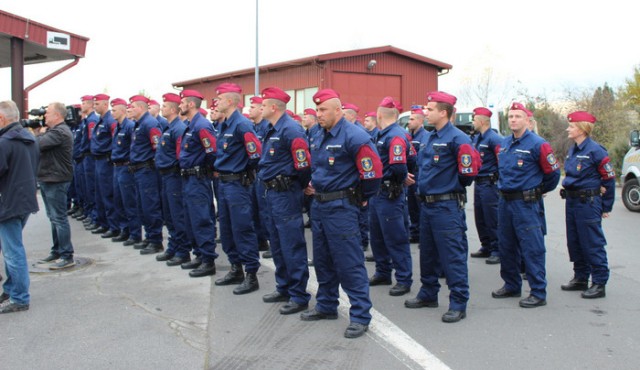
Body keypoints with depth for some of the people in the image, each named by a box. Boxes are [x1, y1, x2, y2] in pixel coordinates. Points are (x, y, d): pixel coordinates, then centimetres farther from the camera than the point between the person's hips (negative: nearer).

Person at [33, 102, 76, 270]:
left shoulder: (60, 132, -18)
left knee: (59, 218, -7)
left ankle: (67, 256, -2)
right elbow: (39, 144, 14)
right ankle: (57, 252, 25)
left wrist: (40, 133, -5)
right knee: (54, 218, 16)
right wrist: (40, 131, 1)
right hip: (48, 179, 11)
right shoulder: (53, 130, 16)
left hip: (56, 181, -11)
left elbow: (38, 144, -24)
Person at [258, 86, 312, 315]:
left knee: (292, 246, -4)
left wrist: (299, 186, -5)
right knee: (277, 244, 18)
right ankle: (284, 288, 30)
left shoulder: (290, 130, -18)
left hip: (286, 195, -10)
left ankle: (299, 296, 5)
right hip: (272, 193, 10)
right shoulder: (272, 130, 13)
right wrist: (268, 181, 15)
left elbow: (303, 165, -19)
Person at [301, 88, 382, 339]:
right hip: (319, 204, 9)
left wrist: (364, 197, -4)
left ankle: (360, 316, 3)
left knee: (349, 263, -5)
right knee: (322, 259, 17)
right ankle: (326, 306, 31)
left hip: (341, 207, -9)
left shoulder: (354, 137, -16)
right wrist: (312, 185, 15)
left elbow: (373, 171, -17)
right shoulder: (318, 138, 12)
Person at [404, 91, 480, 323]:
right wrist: (424, 183, 13)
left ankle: (459, 304, 6)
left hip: (447, 206, -9)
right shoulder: (430, 138, 12)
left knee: (452, 255, -3)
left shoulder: (456, 138, -15)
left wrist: (452, 186, -3)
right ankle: (428, 294, 32)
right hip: (426, 204, 9)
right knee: (428, 253, 18)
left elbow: (469, 171, -17)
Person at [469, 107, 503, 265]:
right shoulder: (476, 138, 14)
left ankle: (496, 251, 2)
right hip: (478, 183, 9)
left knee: (492, 219, -5)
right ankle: (486, 247, 25)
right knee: (480, 217, 14)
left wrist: (498, 179, -12)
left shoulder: (494, 138, -14)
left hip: (489, 184, -9)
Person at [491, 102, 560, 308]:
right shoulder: (503, 144, 11)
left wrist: (541, 191, 10)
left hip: (526, 203, -7)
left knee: (532, 248, -5)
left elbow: (552, 172, -2)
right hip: (505, 201, 7)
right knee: (506, 246, 14)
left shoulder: (537, 144, -10)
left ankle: (538, 293, 2)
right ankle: (511, 286, 28)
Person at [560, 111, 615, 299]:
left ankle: (599, 283, 6)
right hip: (572, 201, 8)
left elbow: (609, 179, -9)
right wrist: (568, 192, 16)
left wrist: (606, 207, -5)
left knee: (593, 244, -2)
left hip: (588, 203, -8)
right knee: (574, 242, 14)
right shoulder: (573, 150, 10)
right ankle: (580, 278, 27)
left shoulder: (595, 150, -13)